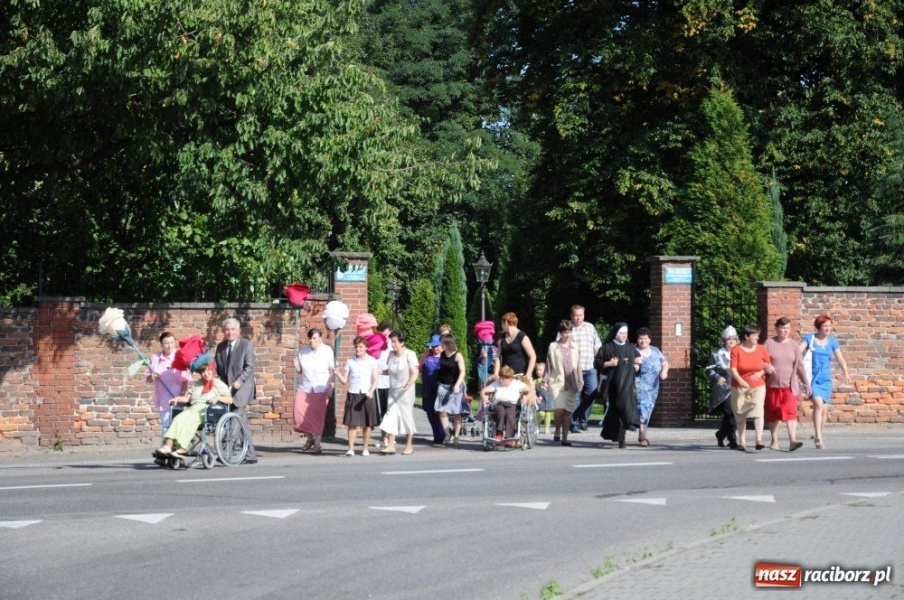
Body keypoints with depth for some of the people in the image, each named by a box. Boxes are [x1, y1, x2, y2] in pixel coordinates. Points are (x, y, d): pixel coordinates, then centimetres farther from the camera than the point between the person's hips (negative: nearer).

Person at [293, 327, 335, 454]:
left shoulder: (327, 351, -2)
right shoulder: (303, 351, 6)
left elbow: (332, 371, -1)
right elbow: (299, 371, 13)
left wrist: (330, 387, -9)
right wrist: (296, 366, -9)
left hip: (320, 389, -3)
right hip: (304, 388, 3)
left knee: (317, 416, -4)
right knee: (299, 413, -6)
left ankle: (317, 444, 7)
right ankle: (310, 438, 18)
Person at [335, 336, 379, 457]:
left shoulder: (371, 361, 3)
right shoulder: (350, 361, 7)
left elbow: (376, 380, 0)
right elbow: (345, 380, 6)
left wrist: (371, 391, -16)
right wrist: (338, 374, -13)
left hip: (367, 395, -1)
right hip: (353, 394, 1)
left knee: (367, 424, 2)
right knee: (352, 423, -5)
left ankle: (365, 449, 11)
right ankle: (351, 449, -3)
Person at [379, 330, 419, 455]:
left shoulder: (409, 355, -12)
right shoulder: (391, 354, 5)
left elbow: (415, 373, -18)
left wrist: (408, 384, -34)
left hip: (405, 392, -5)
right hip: (393, 390, 5)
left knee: (406, 417, 3)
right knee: (391, 416, -4)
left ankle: (409, 446, 15)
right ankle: (390, 445, -5)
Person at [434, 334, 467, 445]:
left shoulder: (457, 356, -9)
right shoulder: (442, 355, 5)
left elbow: (462, 371, -14)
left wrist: (457, 385, -23)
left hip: (455, 387, -4)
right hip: (443, 385, 4)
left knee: (456, 413, 1)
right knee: (442, 411, -8)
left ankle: (456, 436, 8)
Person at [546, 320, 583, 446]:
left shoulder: (575, 347, 10)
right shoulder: (553, 346, 1)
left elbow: (578, 365, 15)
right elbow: (549, 364, 4)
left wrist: (580, 380, 13)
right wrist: (546, 380, 0)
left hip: (571, 383, 3)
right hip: (557, 382, -3)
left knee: (568, 411, 1)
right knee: (559, 409, -17)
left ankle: (564, 437, 9)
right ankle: (557, 430, 9)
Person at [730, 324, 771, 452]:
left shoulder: (761, 349, 3)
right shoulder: (736, 350, -5)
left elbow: (768, 365, 13)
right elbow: (733, 369, -12)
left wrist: (761, 373, -8)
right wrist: (740, 380, -29)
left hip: (758, 386, 1)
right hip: (739, 387, -1)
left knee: (758, 410, -16)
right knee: (740, 414, 5)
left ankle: (759, 439, -18)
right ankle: (742, 441, 15)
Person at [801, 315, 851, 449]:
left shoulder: (832, 341, 8)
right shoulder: (809, 338, -2)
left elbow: (840, 358, 6)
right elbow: (799, 351, -13)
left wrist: (846, 373, -7)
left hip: (826, 379, 4)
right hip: (813, 377, -4)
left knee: (825, 409, 6)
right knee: (818, 403, -21)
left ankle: (817, 435, 25)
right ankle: (818, 438, -21)